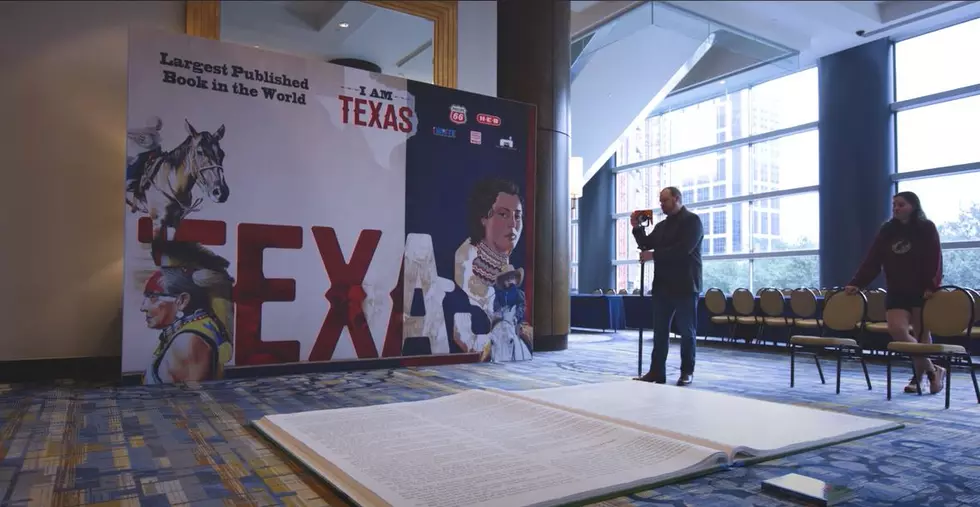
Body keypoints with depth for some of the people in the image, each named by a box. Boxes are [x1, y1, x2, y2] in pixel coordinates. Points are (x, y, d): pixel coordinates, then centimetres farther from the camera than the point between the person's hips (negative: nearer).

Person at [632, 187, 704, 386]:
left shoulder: (692, 220, -4)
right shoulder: (661, 226, 18)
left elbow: (683, 249, -18)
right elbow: (646, 244, 17)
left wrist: (654, 255, -16)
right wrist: (637, 228, 3)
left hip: (685, 286, -7)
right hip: (663, 286, 7)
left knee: (687, 331, 3)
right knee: (660, 331, 5)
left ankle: (687, 372, 12)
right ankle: (656, 372, 9)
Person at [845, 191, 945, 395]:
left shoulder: (927, 228, -1)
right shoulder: (887, 231, 7)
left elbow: (935, 260, -7)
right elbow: (872, 260, 3)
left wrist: (932, 286, -20)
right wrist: (856, 283, -6)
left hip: (922, 290, -3)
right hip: (896, 292, 3)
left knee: (921, 333, 3)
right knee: (896, 329, -12)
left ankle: (918, 376, 16)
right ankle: (932, 370, 1)